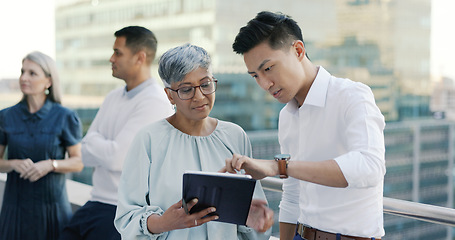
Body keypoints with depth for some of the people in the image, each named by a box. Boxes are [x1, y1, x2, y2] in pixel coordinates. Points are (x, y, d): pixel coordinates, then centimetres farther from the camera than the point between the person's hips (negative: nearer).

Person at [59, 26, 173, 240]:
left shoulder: (155, 102, -15)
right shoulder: (113, 97, 12)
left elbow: (117, 158, -21)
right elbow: (86, 155, 10)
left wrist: (93, 140, -3)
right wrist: (103, 147, -10)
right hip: (95, 204, 8)